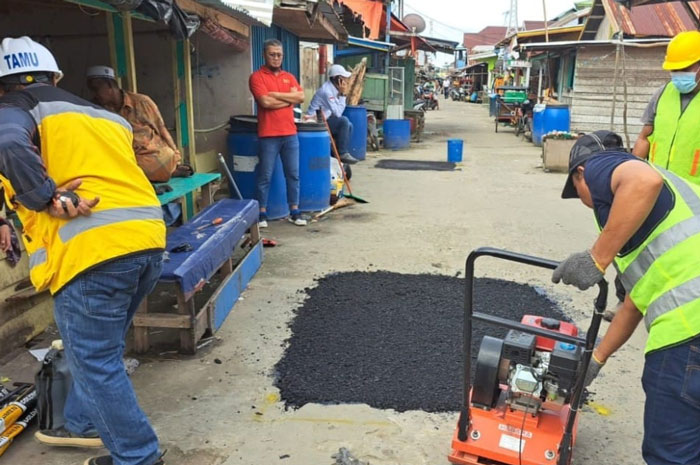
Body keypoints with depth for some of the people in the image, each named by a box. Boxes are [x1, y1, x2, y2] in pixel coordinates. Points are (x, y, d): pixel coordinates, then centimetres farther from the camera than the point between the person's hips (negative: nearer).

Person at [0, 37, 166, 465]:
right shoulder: (101, 115, 28)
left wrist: (50, 199, -11)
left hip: (91, 249, -7)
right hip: (148, 236, 8)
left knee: (96, 361, 8)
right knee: (98, 349, 26)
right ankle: (85, 424, 43)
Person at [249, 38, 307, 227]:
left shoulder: (289, 77, 14)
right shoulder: (257, 77, -2)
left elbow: (301, 97, -2)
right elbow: (265, 102, -16)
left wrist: (275, 94, -8)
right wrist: (289, 99, -4)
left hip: (290, 133, 5)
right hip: (268, 135, -5)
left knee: (293, 174, 8)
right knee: (265, 176, 1)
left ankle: (294, 211, 17)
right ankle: (262, 213, 11)